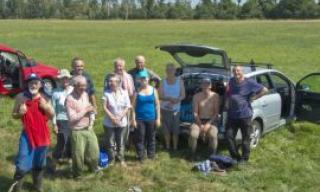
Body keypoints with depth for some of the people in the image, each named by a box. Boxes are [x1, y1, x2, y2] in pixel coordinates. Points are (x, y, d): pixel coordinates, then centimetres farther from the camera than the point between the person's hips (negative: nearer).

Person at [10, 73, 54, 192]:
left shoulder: (44, 98, 0)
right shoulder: (21, 97, -8)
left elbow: (52, 115, 6)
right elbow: (14, 115, 2)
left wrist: (46, 107, -13)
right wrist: (20, 113, -20)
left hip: (42, 135, 3)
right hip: (27, 135, -3)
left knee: (39, 164, 17)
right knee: (22, 166, -7)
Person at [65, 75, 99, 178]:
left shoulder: (85, 94, 2)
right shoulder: (70, 99, -19)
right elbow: (71, 118, -23)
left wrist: (90, 110, -5)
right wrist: (85, 110, -21)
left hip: (89, 129, 7)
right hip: (77, 131, -7)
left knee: (94, 150, 18)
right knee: (78, 154, 6)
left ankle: (94, 168, 41)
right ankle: (77, 174, 28)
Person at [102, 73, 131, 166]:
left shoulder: (124, 93, -7)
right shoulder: (106, 93, -10)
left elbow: (127, 107, -6)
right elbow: (104, 107, -11)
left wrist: (119, 117, -15)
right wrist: (112, 118, -17)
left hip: (122, 122, 1)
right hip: (109, 123, -1)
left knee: (120, 142, 13)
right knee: (110, 143, 9)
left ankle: (121, 159, 28)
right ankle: (111, 160, 25)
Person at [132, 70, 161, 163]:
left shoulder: (153, 90, 2)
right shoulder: (137, 91, -3)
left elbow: (157, 105, 4)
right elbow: (133, 106, -3)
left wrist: (158, 118, 1)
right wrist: (133, 119, -8)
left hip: (151, 118, 2)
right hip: (140, 119, -2)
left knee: (151, 138, 11)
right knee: (140, 138, 3)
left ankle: (151, 155, 25)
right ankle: (140, 157, 15)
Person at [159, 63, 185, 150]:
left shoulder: (180, 81, -2)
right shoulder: (163, 82, -1)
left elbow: (183, 95, -3)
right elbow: (160, 96, -6)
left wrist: (177, 100, -23)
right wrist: (169, 99, -24)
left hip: (176, 109, 0)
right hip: (165, 109, 1)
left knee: (175, 130, 0)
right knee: (166, 130, 6)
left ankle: (175, 147, 12)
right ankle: (167, 147, 20)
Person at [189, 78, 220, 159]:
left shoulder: (215, 96, -3)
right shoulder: (197, 96, -1)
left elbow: (216, 113, -5)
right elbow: (195, 113, -3)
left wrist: (208, 124, -16)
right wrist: (200, 125, -14)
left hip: (211, 121, 0)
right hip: (199, 120, 1)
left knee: (213, 135, -32)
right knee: (193, 134, -29)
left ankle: (213, 155, -10)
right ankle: (193, 154, -5)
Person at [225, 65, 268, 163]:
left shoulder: (249, 83, -6)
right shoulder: (231, 82, 10)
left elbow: (265, 90, -3)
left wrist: (253, 98, -7)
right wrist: (227, 102, 12)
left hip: (245, 115, -5)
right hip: (232, 115, 5)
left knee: (245, 138, 2)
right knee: (228, 136, 3)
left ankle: (244, 158, 16)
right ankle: (235, 156, 18)